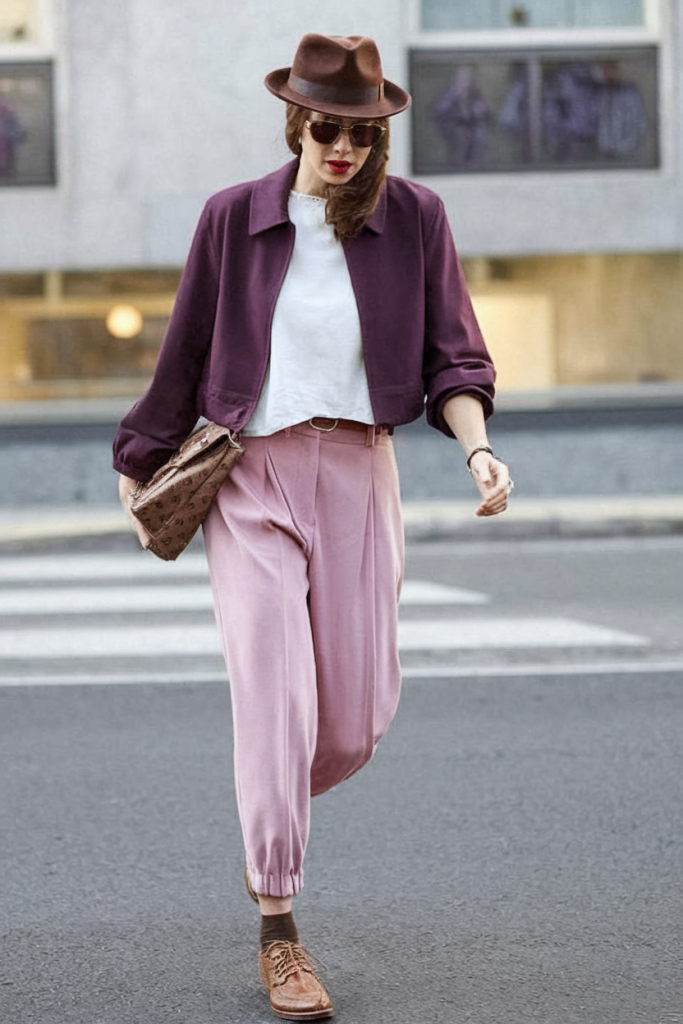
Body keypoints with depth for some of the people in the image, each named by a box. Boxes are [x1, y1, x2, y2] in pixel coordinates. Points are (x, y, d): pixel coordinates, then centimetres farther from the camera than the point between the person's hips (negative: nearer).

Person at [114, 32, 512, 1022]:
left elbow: (451, 356, 4)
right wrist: (140, 468, 16)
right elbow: (185, 356, 10)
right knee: (274, 692, -11)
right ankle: (278, 930, -2)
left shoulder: (414, 217, 2)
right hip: (250, 477, -2)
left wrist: (478, 446, -14)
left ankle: (273, 817, 36)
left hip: (357, 476, 2)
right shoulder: (234, 218, 0)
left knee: (358, 717, 2)